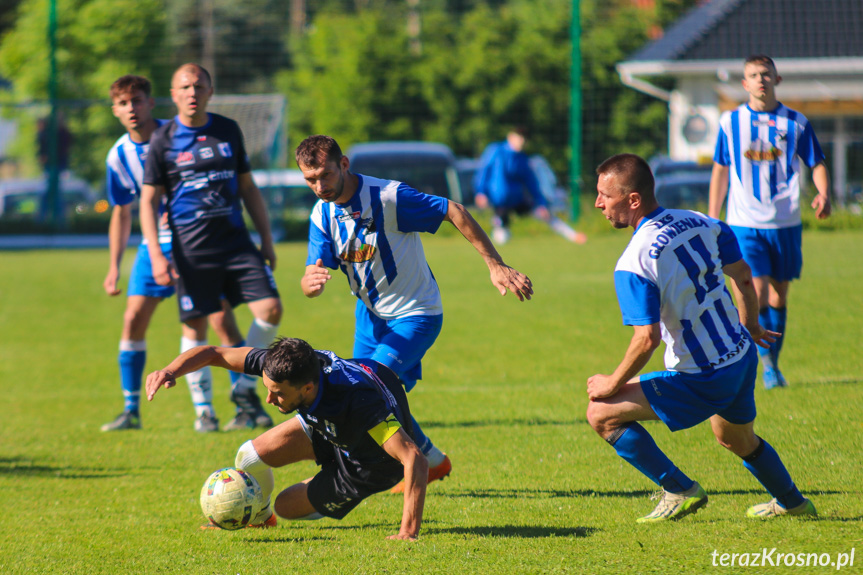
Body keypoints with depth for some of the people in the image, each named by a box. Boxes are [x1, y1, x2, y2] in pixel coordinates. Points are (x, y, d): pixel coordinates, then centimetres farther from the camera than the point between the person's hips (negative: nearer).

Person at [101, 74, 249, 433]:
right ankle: (131, 410, 8)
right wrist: (114, 266, 8)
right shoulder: (119, 157, 0)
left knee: (220, 319, -12)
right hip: (156, 243, 4)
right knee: (134, 319, -3)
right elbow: (122, 212, 13)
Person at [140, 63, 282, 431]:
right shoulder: (163, 141, 0)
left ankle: (243, 388, 8)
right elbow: (149, 201, 0)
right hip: (191, 249, -3)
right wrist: (156, 255, -10)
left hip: (236, 240, 3)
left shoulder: (228, 131, 9)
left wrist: (266, 239, 13)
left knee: (270, 309, -10)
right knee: (197, 327, 0)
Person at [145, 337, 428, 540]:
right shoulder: (282, 364, -30)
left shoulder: (359, 402, -46)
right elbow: (213, 354, -19)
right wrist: (171, 371, -38)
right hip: (329, 428, 5)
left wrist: (409, 533, -53)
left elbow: (414, 458, -49)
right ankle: (257, 518, 30)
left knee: (286, 505, -2)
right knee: (250, 457, -4)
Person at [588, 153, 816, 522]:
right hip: (742, 359, 8)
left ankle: (679, 490, 3)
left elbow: (647, 339, -26)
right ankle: (791, 503, 52)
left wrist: (613, 384, -11)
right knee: (737, 438, 35)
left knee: (602, 414, -2)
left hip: (702, 381, -8)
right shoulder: (700, 223, 0)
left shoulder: (633, 264, -22)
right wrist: (750, 327, 28)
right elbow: (743, 277, 11)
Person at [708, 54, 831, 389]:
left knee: (778, 297, 8)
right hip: (744, 223, -1)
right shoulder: (731, 122, 4)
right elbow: (720, 171, 13)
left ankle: (772, 366, 21)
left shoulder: (795, 123, 3)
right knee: (756, 295, -15)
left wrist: (824, 194, -12)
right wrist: (713, 220, 11)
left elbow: (817, 163, 9)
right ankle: (764, 359, -1)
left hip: (785, 223, 1)